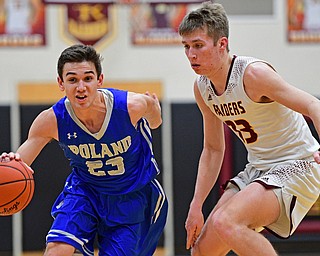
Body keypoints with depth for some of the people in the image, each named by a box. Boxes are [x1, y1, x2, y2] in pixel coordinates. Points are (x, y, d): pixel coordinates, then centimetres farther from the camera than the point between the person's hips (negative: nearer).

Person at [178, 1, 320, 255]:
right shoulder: (202, 88, 3)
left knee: (224, 223, -30)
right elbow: (213, 149, 14)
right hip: (257, 170, 8)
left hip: (296, 167, -8)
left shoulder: (253, 73, -21)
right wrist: (196, 207, 9)